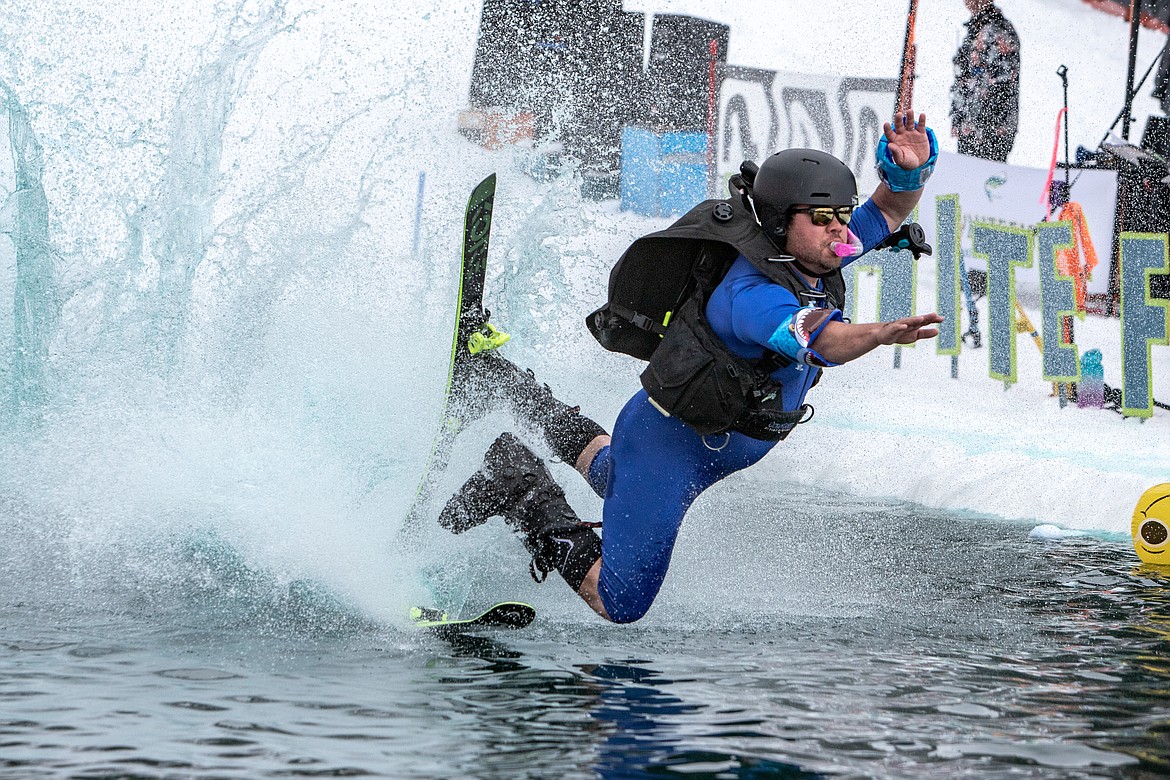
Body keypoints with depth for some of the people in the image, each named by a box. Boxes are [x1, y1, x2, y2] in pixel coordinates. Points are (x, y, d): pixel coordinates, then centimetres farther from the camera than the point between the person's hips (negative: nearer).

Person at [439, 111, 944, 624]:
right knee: (619, 605, -8)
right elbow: (820, 341, -54)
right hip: (670, 447, -9)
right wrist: (882, 332, -75)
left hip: (714, 449, 9)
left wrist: (910, 170, -21)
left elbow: (888, 211, 3)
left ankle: (506, 383, 45)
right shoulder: (749, 293, -36)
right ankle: (526, 493, 5)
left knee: (617, 480, 39)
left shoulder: (817, 255, -9)